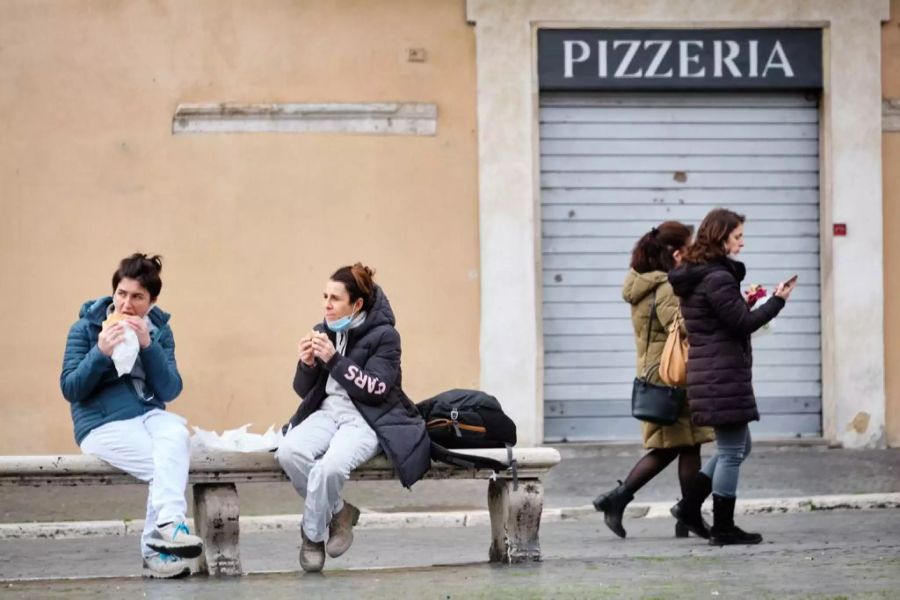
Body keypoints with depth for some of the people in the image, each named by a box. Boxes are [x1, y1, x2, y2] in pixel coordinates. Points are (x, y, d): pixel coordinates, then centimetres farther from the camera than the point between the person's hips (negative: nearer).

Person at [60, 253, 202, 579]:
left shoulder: (159, 331, 8)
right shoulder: (86, 328, -1)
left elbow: (170, 391, -2)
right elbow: (70, 389, -6)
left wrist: (148, 346, -15)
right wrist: (101, 353, -21)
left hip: (148, 415, 3)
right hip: (102, 424, -3)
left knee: (176, 434, -32)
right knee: (164, 465, -28)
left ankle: (167, 525, -38)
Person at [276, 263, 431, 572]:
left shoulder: (384, 335, -4)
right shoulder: (322, 333, 10)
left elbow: (375, 390, -14)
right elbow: (303, 391, 14)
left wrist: (334, 360, -21)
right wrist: (307, 364, -8)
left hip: (367, 418, -5)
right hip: (327, 411, 5)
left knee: (331, 465, -36)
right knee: (289, 452, -29)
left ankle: (312, 535, -8)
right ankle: (338, 512, -6)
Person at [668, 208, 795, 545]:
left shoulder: (693, 277, 14)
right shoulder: (718, 278, -17)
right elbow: (743, 324, -15)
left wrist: (743, 302, 11)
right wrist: (777, 300, -7)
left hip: (706, 372, 10)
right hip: (724, 374, -10)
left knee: (738, 447, 19)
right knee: (732, 451, -2)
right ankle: (723, 529, 2)